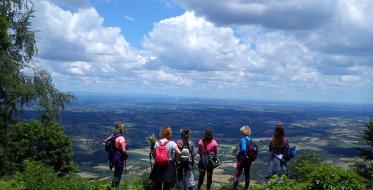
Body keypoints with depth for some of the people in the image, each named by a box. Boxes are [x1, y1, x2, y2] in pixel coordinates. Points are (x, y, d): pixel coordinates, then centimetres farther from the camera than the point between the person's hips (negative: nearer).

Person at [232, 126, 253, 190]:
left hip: (242, 159, -6)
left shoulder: (243, 139, -20)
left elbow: (243, 149, -31)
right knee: (247, 174, 16)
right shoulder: (251, 139, 2)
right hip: (249, 159, 7)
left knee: (237, 174, 3)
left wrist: (238, 153, -16)